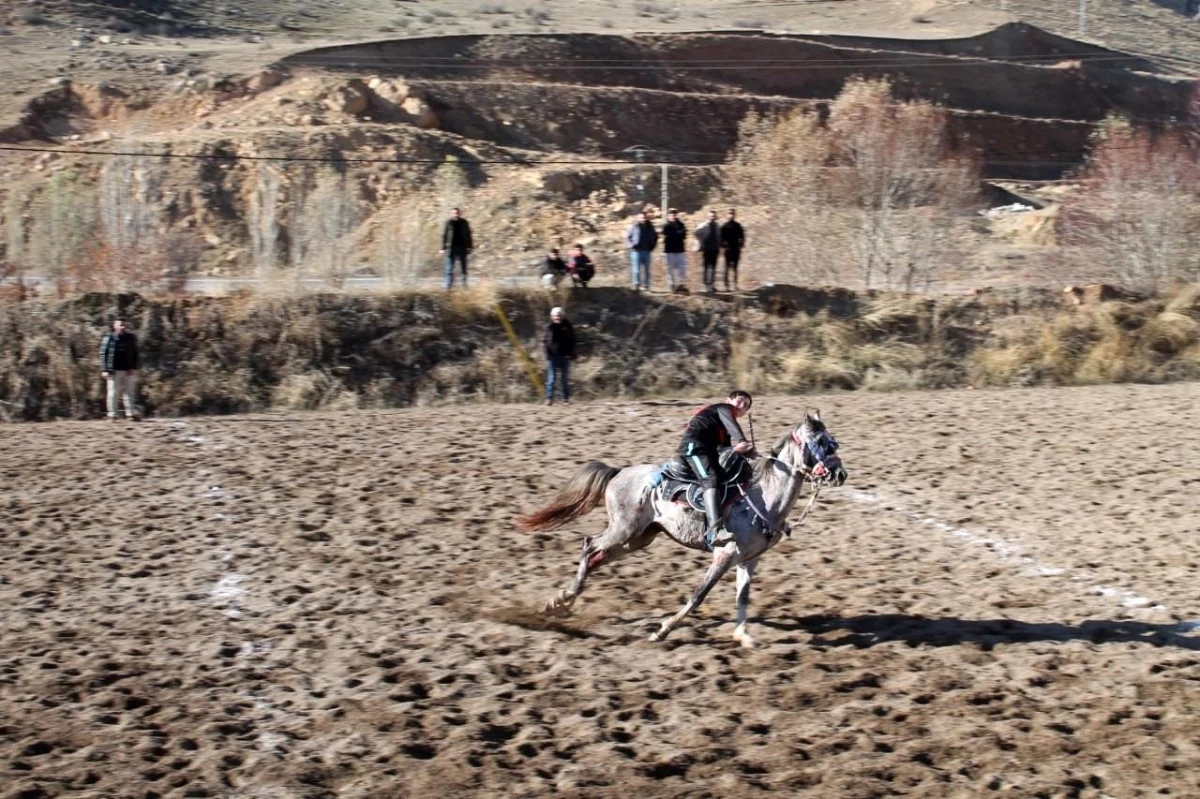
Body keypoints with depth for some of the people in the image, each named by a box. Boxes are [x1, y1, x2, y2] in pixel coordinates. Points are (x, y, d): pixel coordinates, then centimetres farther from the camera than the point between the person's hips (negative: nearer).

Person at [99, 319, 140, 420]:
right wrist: (105, 370, -10)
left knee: (129, 393, 6)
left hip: (128, 370, 3)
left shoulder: (131, 338, 8)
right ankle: (112, 414, 4)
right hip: (114, 370, -3)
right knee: (113, 393, 0)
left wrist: (134, 368, 3)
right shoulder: (108, 338, -3)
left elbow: (135, 354, 13)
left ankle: (131, 414, 9)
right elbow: (103, 354, -4)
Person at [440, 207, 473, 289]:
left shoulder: (464, 223, 4)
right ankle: (449, 286, 1)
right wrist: (443, 248, -5)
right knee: (449, 269, -1)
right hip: (451, 249, -2)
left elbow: (468, 235, 10)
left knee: (464, 268, 9)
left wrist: (470, 247, 4)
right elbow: (444, 236, -1)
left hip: (462, 248, 2)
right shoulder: (449, 223, -2)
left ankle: (464, 286, 19)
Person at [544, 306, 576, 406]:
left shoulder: (567, 326, 1)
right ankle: (549, 398, -4)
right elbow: (546, 341, 1)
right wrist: (547, 354, -8)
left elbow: (572, 341, 3)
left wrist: (571, 353, -5)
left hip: (564, 356, 1)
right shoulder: (549, 327, -1)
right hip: (552, 356, -1)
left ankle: (566, 397, 16)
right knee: (551, 378, -3)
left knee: (565, 378, 9)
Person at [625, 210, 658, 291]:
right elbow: (627, 237, 4)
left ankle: (646, 286, 11)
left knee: (646, 269, 6)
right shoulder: (634, 226, -3)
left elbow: (655, 237, 21)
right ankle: (636, 285, -2)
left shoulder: (650, 227, 8)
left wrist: (652, 246, 9)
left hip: (646, 251, 3)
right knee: (637, 269, -4)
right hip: (637, 251, -3)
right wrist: (632, 245, -7)